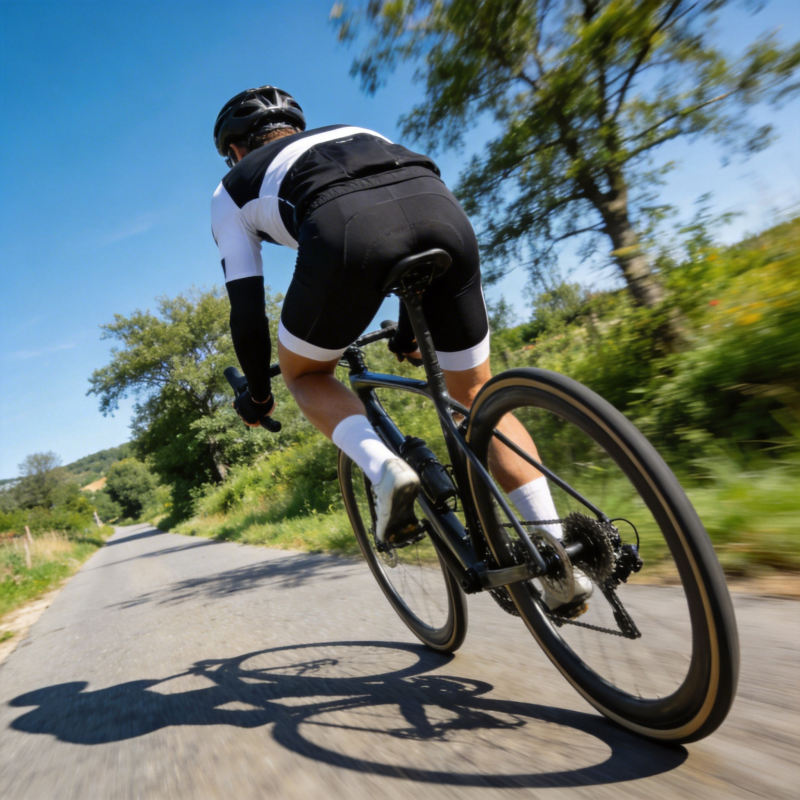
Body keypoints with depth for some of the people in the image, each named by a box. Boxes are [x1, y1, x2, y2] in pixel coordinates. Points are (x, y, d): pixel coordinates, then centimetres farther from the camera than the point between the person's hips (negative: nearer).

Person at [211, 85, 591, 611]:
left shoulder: (234, 188, 32)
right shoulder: (354, 132, 44)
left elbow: (248, 310, 25)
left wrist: (257, 395, 38)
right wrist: (409, 330, 53)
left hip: (344, 229, -4)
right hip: (442, 207, 5)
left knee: (305, 372, 24)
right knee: (476, 392, 19)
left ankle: (383, 468, -2)